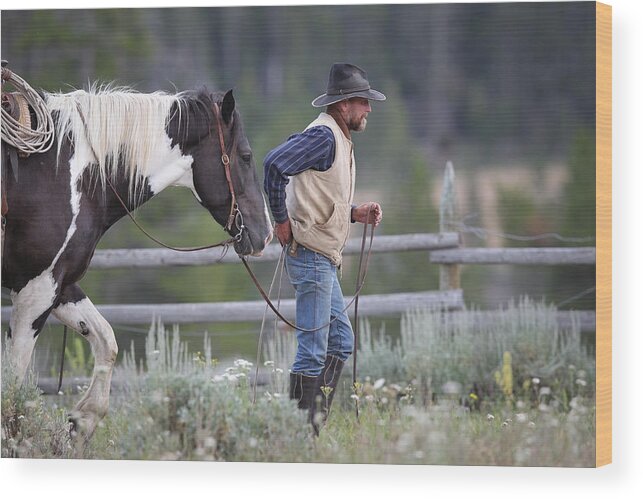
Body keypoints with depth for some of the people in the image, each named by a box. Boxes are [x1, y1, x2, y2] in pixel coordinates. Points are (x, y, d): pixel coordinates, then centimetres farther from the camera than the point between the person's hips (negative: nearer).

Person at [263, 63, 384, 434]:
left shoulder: (340, 141, 19)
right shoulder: (323, 135, -13)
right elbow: (274, 163, -27)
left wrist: (357, 213, 7)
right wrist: (281, 220, -21)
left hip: (325, 260, 11)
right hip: (311, 254, -11)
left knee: (341, 342, 15)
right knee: (313, 350, -7)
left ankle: (316, 418, 18)